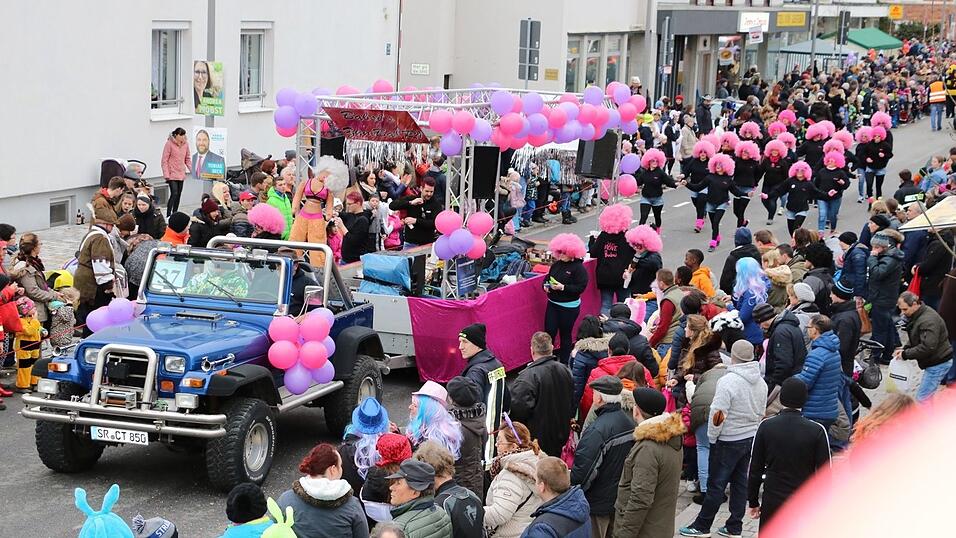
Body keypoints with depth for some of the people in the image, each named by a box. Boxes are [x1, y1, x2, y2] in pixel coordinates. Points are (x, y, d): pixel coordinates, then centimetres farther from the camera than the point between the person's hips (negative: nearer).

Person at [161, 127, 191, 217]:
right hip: (172, 174, -6)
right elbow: (164, 161, -8)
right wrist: (166, 175, -13)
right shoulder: (169, 144, -9)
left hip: (181, 175, 6)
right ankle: (168, 215, -12)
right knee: (174, 194, -15)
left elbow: (187, 159, 18)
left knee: (178, 195, 8)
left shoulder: (185, 145, 8)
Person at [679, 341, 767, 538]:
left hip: (728, 440, -7)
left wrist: (712, 437, -7)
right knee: (740, 481, 13)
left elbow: (718, 414, -20)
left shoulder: (728, 381, -20)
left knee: (716, 484, 1)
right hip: (751, 438, 7)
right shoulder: (760, 382, 4)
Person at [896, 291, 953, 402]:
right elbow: (916, 340, 21)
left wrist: (905, 354, -22)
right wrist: (905, 349, 2)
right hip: (934, 361, 10)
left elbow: (927, 347, -31)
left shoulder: (928, 321, -26)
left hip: (938, 363, -10)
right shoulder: (916, 316, 8)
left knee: (922, 398, -10)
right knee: (927, 395, 18)